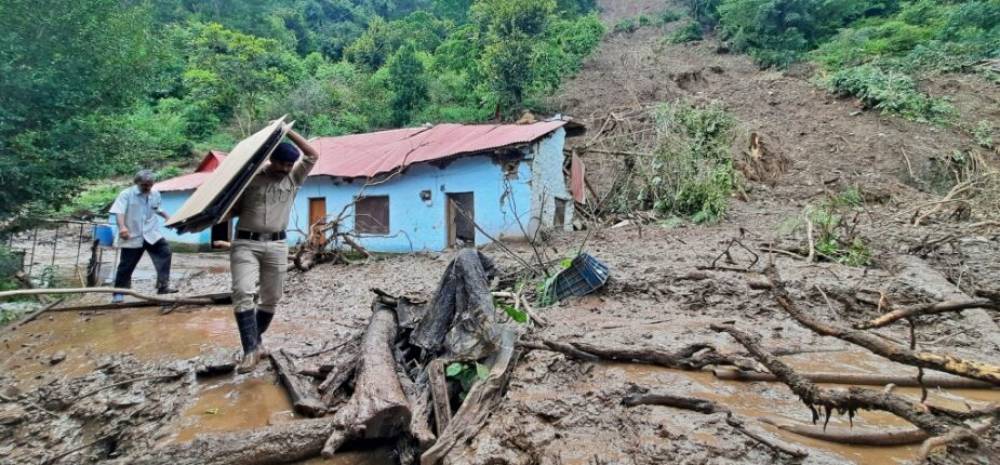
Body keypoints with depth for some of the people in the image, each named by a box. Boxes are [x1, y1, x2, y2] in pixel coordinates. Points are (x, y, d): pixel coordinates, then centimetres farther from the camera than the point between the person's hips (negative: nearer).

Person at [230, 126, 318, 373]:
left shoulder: (294, 179, 9)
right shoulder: (250, 178, 3)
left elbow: (313, 155, 0)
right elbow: (234, 210, 8)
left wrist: (289, 132, -3)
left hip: (276, 245, 3)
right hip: (245, 243, -3)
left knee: (271, 298, 9)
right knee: (242, 292, -18)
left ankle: (256, 339, 27)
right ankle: (251, 349, -17)